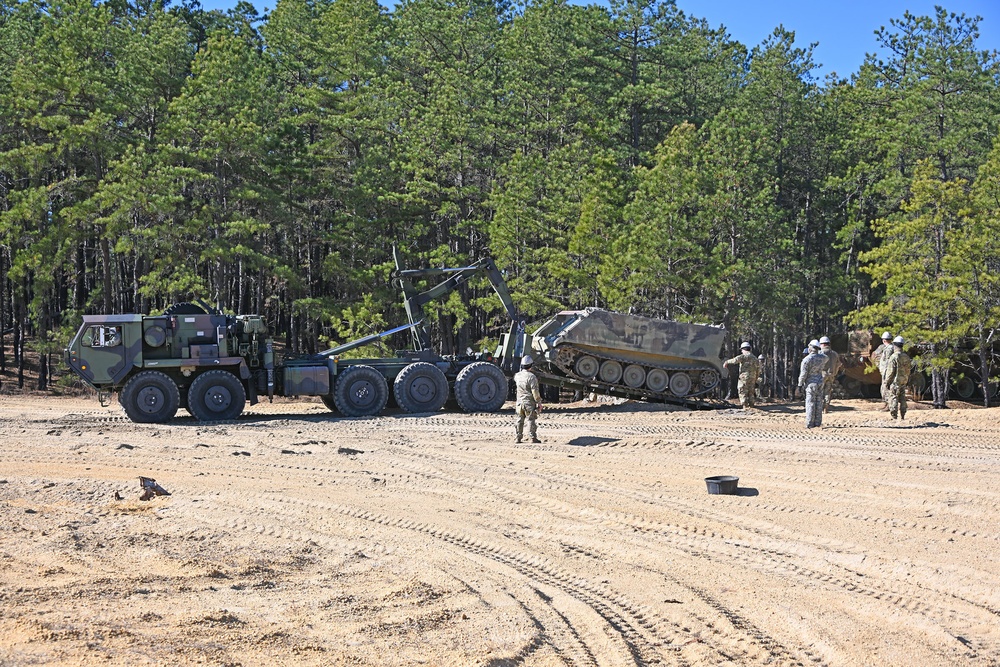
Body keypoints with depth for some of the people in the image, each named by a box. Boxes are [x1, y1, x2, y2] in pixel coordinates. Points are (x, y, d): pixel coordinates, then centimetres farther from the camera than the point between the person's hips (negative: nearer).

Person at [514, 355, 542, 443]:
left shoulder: (517, 376, 2)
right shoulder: (531, 376, -17)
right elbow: (535, 392, -18)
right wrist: (539, 402, -11)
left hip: (519, 402, 5)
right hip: (529, 403, -5)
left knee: (520, 421, 12)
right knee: (531, 420, 1)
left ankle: (518, 437, 14)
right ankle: (533, 438, 3)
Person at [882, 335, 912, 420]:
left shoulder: (894, 357, -16)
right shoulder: (906, 357, 6)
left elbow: (890, 372, -16)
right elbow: (908, 370, 11)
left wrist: (886, 382, -9)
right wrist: (906, 380, 19)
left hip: (895, 381, -7)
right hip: (904, 381, 7)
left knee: (893, 398, -2)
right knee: (902, 399, 12)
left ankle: (894, 416, -5)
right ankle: (902, 416, 14)